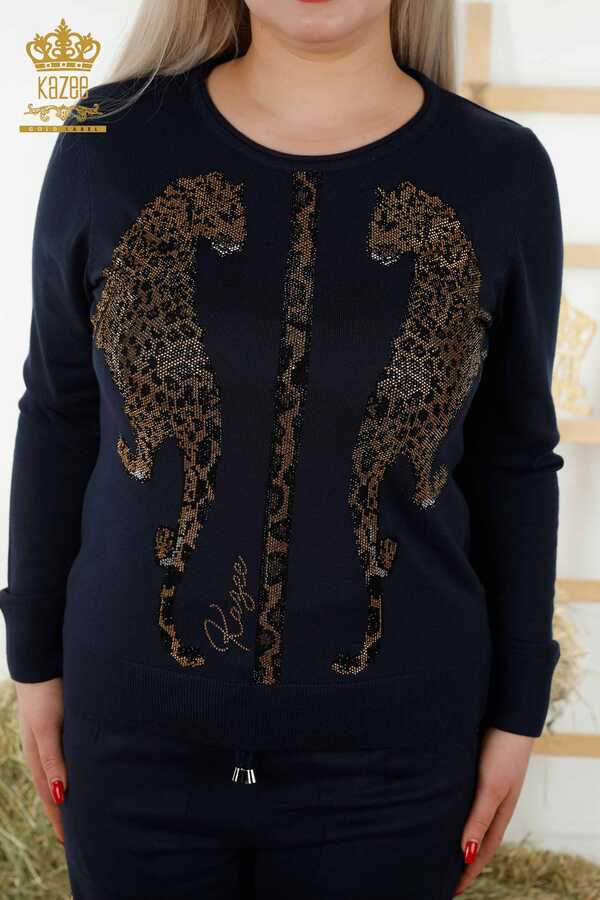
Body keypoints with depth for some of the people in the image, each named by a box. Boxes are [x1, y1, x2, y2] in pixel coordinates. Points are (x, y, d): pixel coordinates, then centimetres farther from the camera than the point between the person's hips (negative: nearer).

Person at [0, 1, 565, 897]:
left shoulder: (502, 172, -8)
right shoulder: (112, 142, -8)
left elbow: (512, 457, -1)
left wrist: (518, 708, 2)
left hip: (392, 746, 0)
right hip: (138, 726, 1)